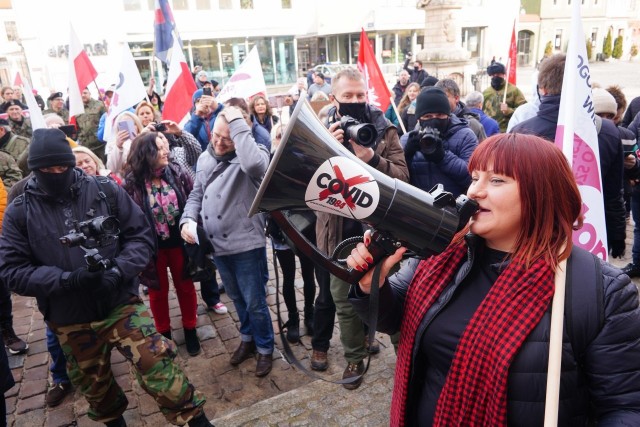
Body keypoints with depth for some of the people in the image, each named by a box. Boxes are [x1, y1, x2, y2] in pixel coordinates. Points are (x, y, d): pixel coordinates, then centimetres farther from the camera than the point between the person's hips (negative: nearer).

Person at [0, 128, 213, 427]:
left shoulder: (106, 191, -6)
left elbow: (141, 235, -4)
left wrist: (119, 271, -20)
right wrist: (68, 279, -22)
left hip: (121, 303, -2)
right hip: (70, 320, 3)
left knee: (156, 365, -12)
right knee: (93, 384, 21)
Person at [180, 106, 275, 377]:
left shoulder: (252, 154, -15)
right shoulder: (205, 159, 7)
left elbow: (254, 164, -41)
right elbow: (196, 195, 16)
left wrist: (238, 122, -32)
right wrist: (188, 219, -3)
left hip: (247, 245, -6)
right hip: (217, 245, 7)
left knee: (254, 302, 6)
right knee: (237, 298, 23)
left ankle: (265, 348, 29)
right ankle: (247, 339, 44)